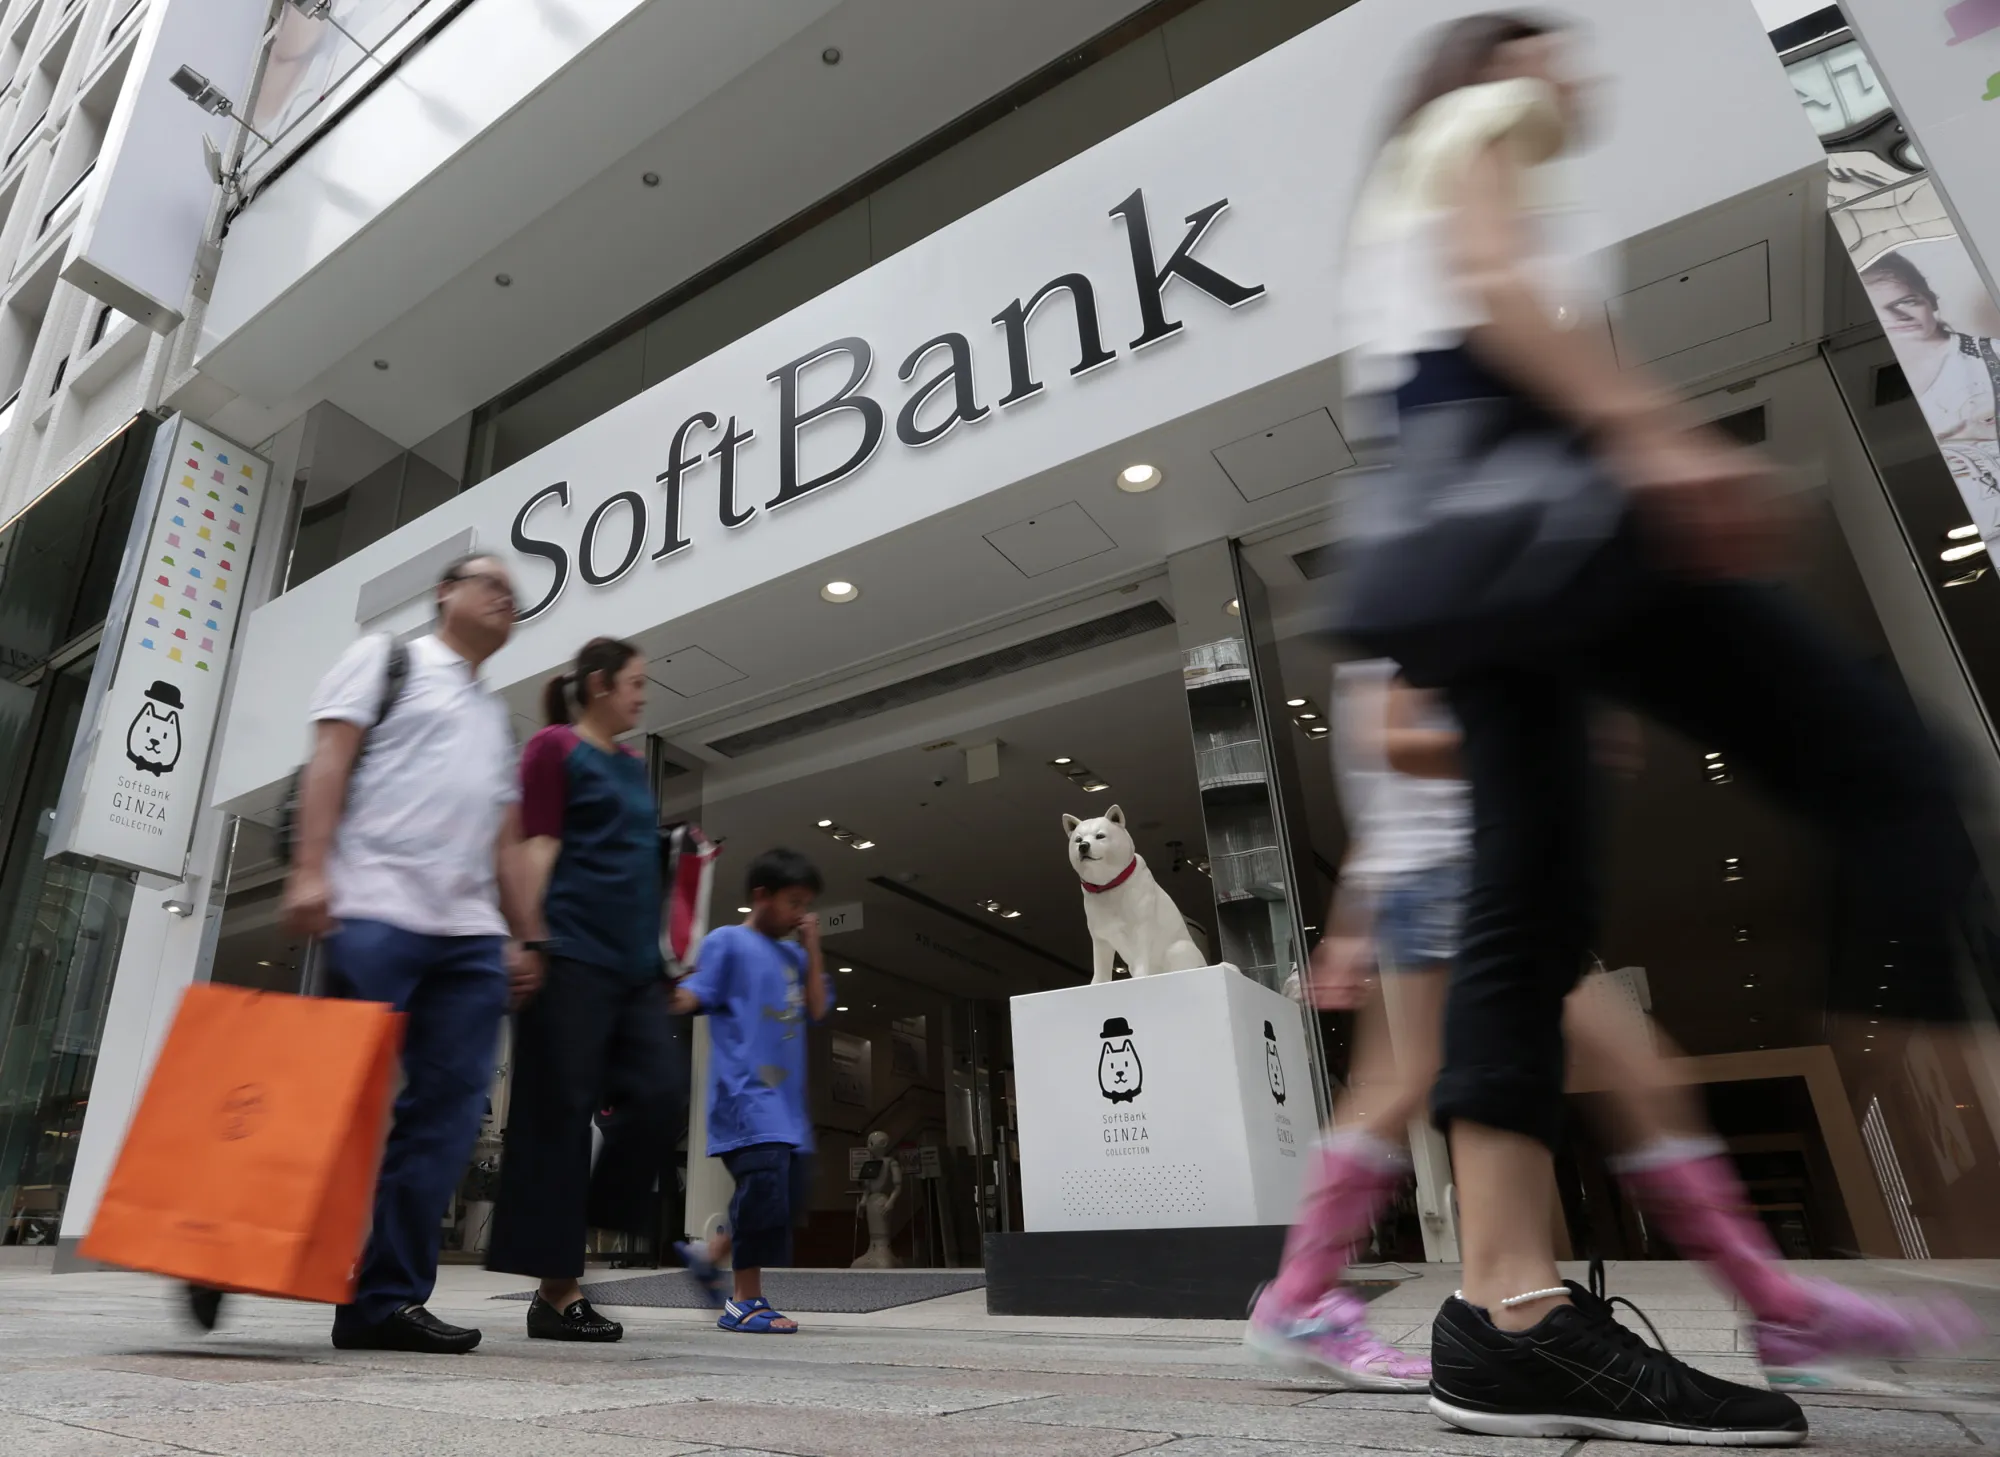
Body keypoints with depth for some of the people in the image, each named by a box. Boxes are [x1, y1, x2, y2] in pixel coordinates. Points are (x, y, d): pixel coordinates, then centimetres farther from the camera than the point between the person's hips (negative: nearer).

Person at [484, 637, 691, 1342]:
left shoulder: (634, 766, 22)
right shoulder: (555, 747, 1)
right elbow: (538, 845, -8)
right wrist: (527, 935, -15)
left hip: (636, 963, 8)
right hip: (571, 955, -7)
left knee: (662, 1097, -2)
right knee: (559, 1113, -3)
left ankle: (572, 1228, 14)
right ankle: (556, 1287, 4)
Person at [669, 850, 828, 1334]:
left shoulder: (795, 956, 17)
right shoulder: (728, 941, -2)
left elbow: (817, 1009, 9)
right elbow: (694, 995, -8)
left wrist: (812, 948, 5)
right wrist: (672, 995, -29)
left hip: (787, 1097, 8)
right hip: (745, 1090, -8)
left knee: (795, 1194, 8)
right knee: (764, 1183, -15)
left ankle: (709, 1257, 27)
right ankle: (746, 1301, 1)